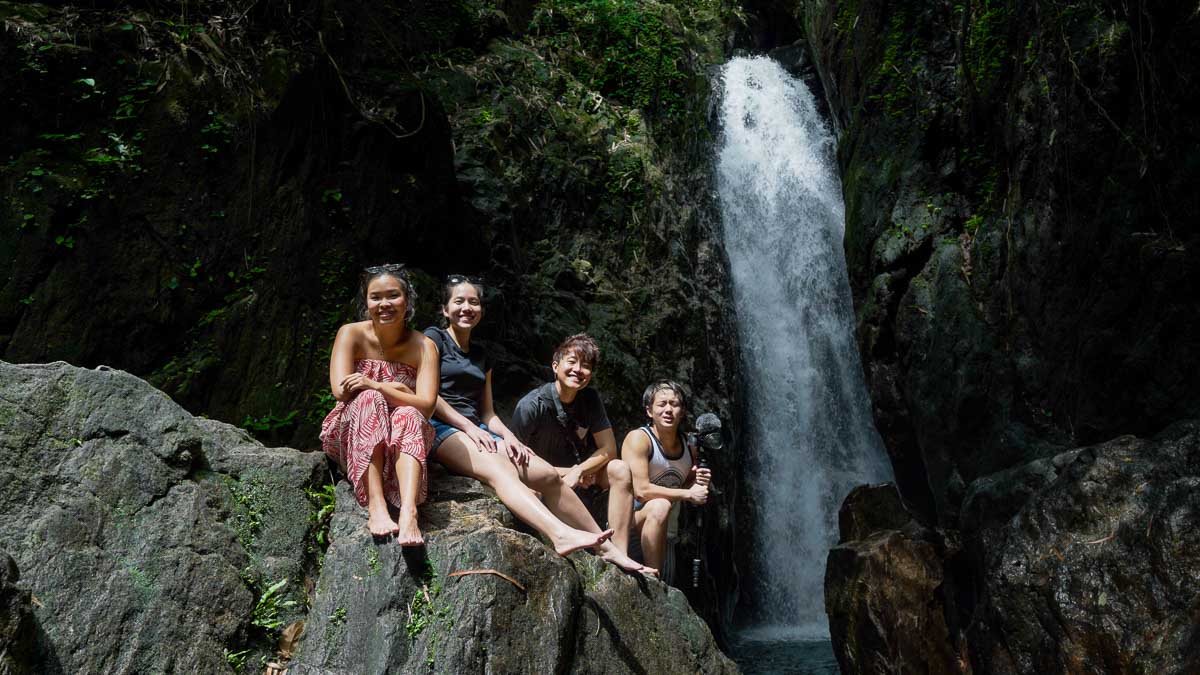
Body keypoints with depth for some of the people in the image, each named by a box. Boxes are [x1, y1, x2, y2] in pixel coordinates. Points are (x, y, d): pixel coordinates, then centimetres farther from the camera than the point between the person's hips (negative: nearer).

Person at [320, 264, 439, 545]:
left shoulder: (423, 346, -5)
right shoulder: (351, 334, -6)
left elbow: (426, 405, -18)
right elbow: (340, 390, -18)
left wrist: (374, 384, -29)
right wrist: (398, 389, -15)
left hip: (403, 438, 1)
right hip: (352, 438, 0)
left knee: (408, 415, -32)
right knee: (369, 399, -31)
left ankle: (408, 511, -50)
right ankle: (376, 506, -42)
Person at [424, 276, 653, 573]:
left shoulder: (481, 354, 23)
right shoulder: (434, 337, 4)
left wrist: (507, 435, -1)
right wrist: (469, 428, -13)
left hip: (477, 431, 7)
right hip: (441, 429, -6)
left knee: (548, 474, -11)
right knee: (499, 470, -37)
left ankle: (606, 547, -8)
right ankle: (561, 534, -58)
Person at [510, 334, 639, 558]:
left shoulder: (591, 399, -4)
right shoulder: (531, 406, -19)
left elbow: (608, 448, -5)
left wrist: (578, 472, -22)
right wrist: (565, 473, -17)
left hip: (584, 475, 4)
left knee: (620, 469, -22)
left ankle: (620, 555, -24)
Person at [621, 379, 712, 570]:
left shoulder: (689, 449, 7)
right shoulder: (638, 438, -12)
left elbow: (690, 501, 17)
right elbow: (641, 491, -22)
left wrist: (699, 485, -6)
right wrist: (688, 493, -17)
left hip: (668, 530, 7)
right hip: (630, 521, -7)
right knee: (660, 506, -33)